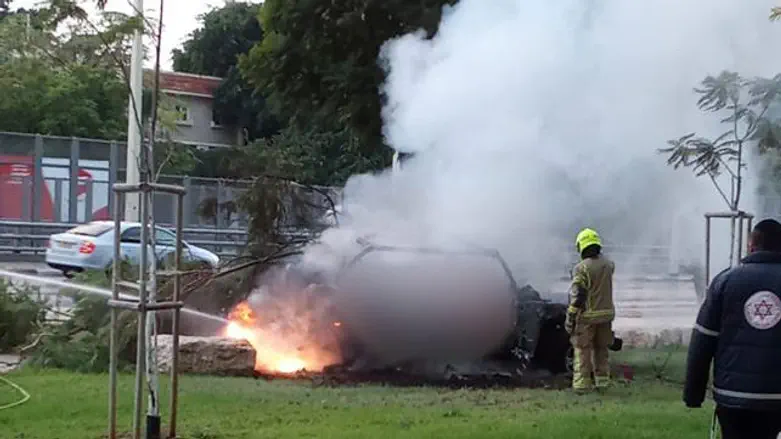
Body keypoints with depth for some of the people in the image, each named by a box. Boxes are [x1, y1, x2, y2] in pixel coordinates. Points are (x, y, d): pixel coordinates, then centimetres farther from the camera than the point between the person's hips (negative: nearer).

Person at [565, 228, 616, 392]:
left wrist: (570, 318, -13)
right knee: (601, 349, 17)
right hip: (606, 313, 6)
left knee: (582, 350, 1)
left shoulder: (581, 268, -16)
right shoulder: (608, 264, 1)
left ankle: (582, 383, 0)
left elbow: (576, 296, -18)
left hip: (587, 316, -6)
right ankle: (602, 379, 22)